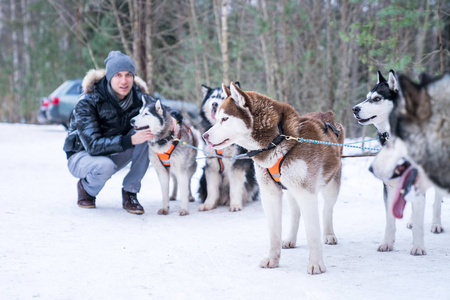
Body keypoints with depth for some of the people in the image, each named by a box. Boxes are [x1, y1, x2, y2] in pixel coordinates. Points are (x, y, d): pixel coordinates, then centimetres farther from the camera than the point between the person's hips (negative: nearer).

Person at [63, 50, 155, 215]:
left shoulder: (137, 96, -12)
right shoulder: (88, 102, -25)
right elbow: (93, 145, -33)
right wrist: (130, 140, -46)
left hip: (115, 154, 4)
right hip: (82, 156, -4)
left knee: (147, 132, -22)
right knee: (105, 166, -40)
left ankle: (130, 192, -13)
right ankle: (86, 188, -2)